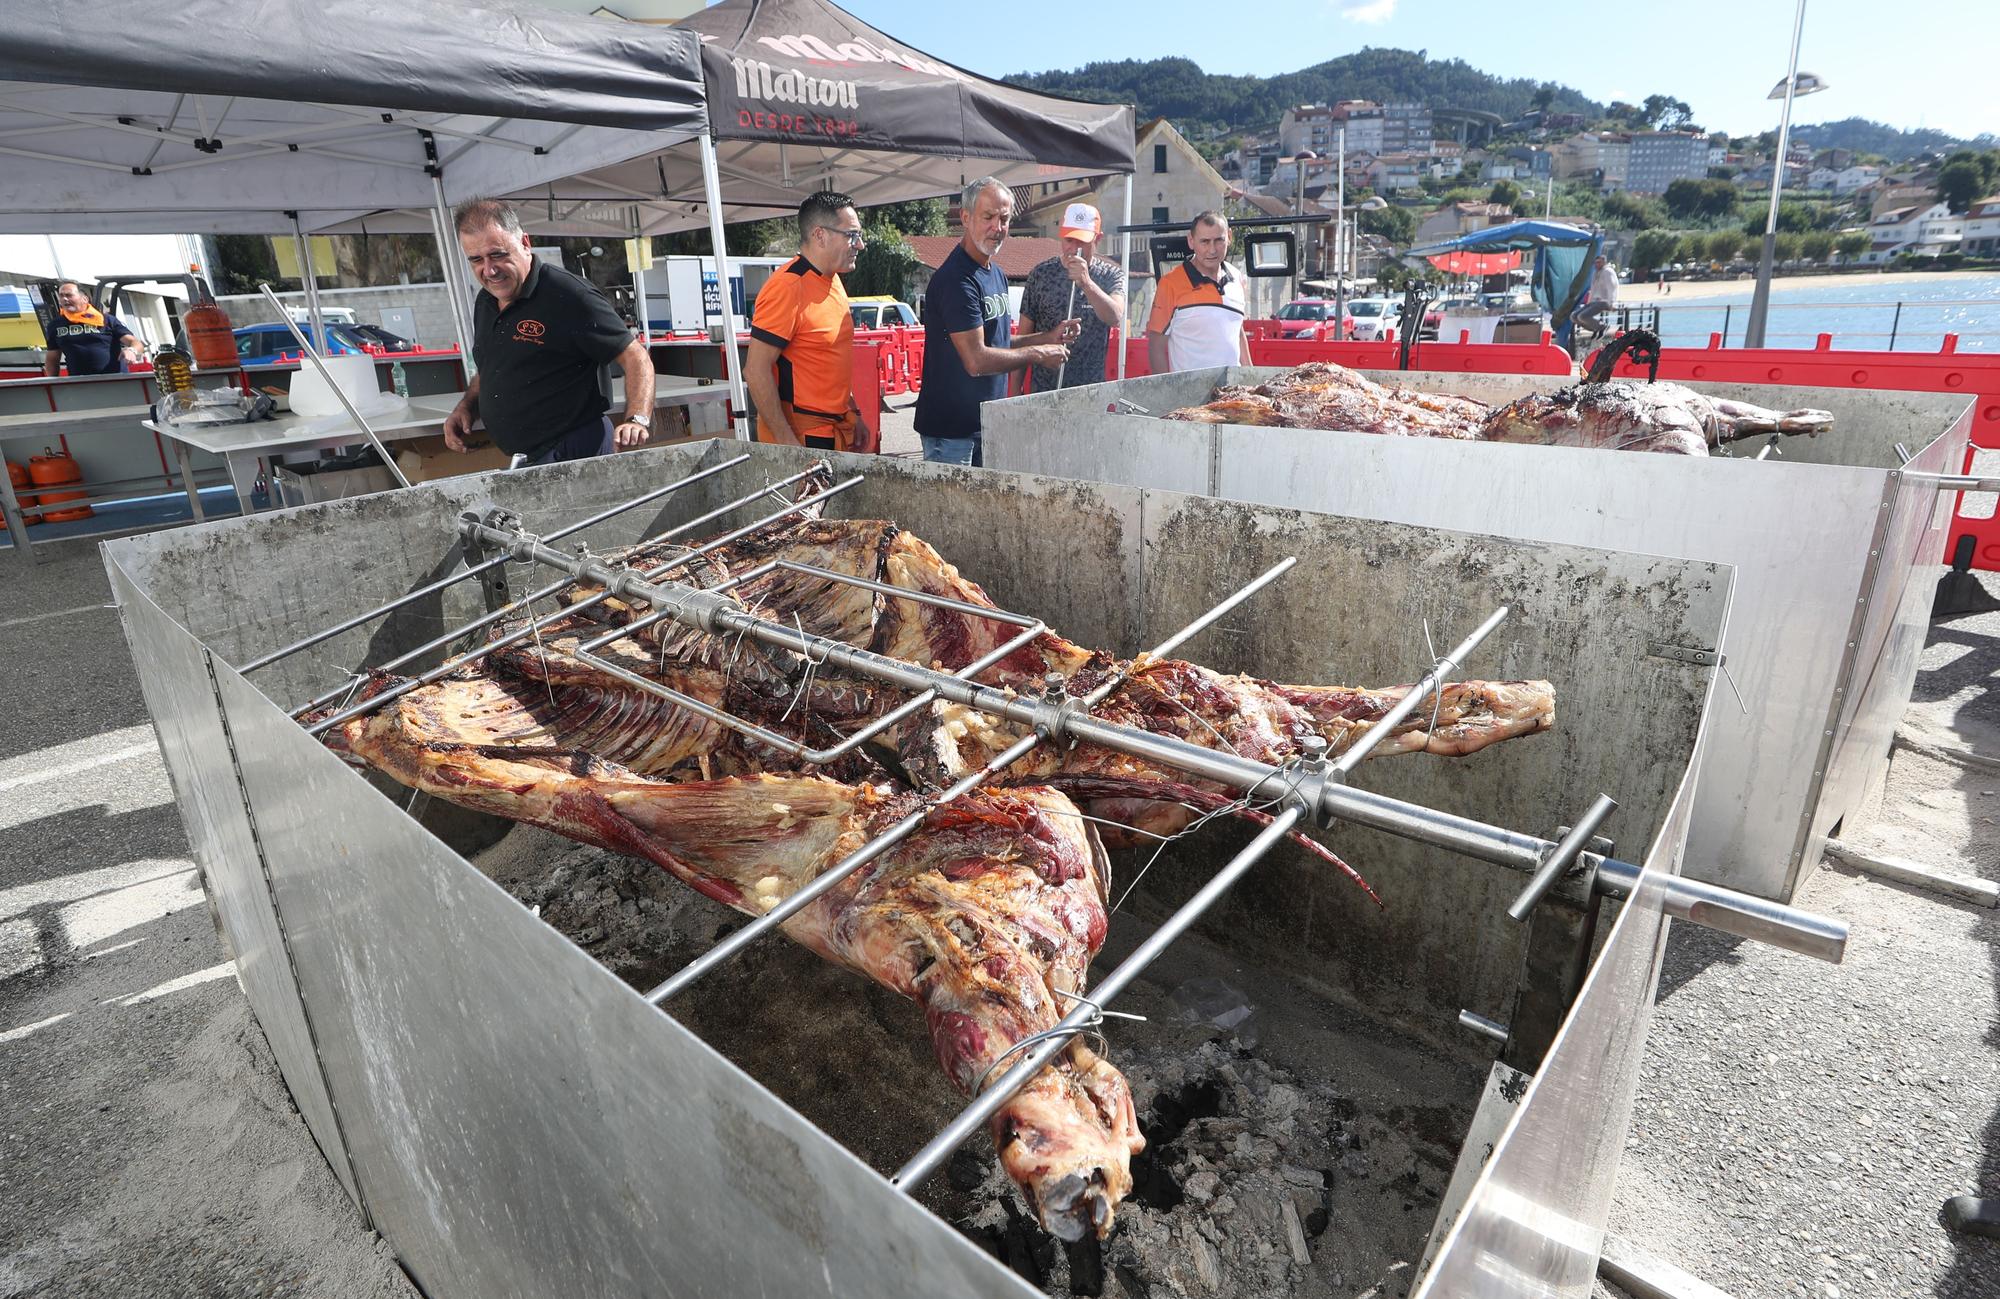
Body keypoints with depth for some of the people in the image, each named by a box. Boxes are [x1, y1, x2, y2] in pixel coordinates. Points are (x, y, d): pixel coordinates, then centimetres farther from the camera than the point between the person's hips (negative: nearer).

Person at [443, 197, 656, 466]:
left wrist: (637, 421, -28)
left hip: (576, 455, -7)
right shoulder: (484, 303, 13)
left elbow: (635, 358, -14)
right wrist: (465, 407, 8)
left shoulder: (569, 295, -13)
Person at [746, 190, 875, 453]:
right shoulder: (788, 287, -17)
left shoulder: (832, 280, 12)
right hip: (800, 435, -9)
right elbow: (756, 371, -20)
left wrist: (854, 415, 17)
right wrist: (786, 441, -22)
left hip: (838, 430, 9)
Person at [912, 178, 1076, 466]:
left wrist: (1047, 337, 7)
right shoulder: (955, 280, -18)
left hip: (988, 423, 9)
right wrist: (1037, 354, -12)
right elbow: (977, 360, -23)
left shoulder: (996, 274, 14)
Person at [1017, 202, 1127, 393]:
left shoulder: (1112, 274, -1)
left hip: (1092, 391, 0)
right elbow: (1024, 335, 1)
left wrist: (1086, 283, -35)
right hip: (1044, 390, 0)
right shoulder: (1041, 274, -1)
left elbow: (1114, 317, -20)